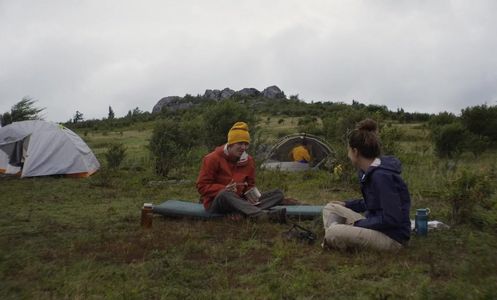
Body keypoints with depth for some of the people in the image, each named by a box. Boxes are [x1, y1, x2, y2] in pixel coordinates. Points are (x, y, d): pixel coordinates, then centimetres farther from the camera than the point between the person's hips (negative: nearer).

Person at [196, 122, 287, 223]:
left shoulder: (248, 161, 6)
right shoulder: (213, 159, -8)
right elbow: (202, 186, -9)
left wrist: (250, 194, -9)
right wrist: (224, 189, -26)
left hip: (239, 201, 5)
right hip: (215, 203, -5)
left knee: (278, 194, -8)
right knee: (225, 195, -43)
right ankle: (267, 215, -55)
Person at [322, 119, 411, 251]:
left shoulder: (382, 176, -24)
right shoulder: (369, 171, 5)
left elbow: (392, 219, -25)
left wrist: (358, 224, -16)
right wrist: (346, 205, 13)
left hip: (391, 237, -10)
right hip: (375, 226, 10)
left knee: (333, 233, -27)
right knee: (330, 208, 9)